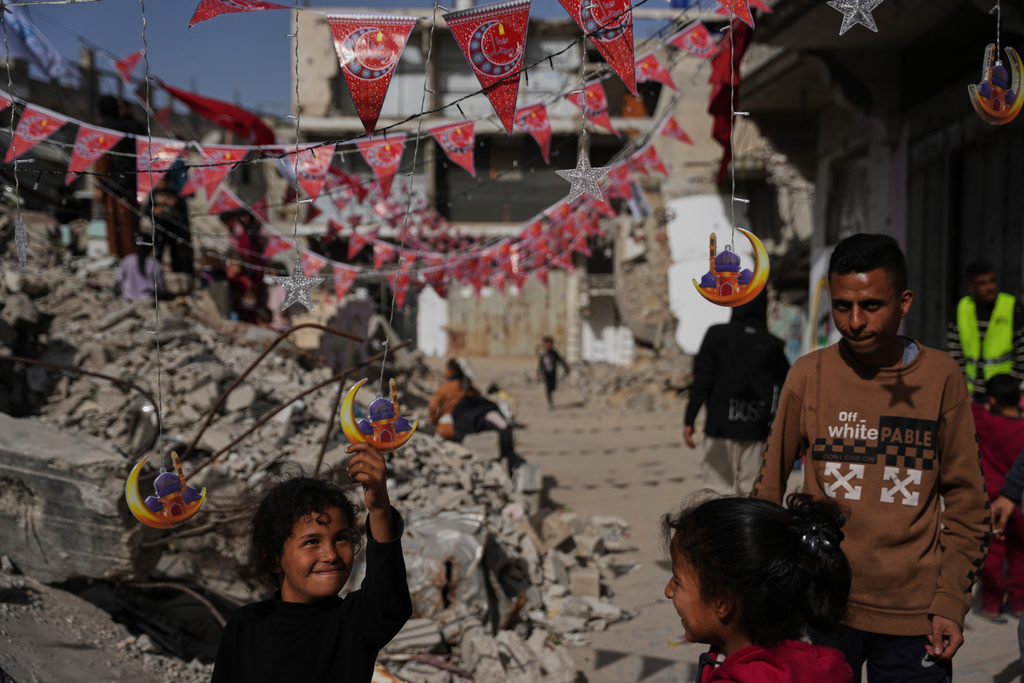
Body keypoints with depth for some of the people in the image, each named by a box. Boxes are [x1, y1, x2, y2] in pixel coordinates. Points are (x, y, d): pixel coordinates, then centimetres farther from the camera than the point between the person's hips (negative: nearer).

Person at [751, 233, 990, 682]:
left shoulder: (941, 377, -3)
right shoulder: (809, 375, -3)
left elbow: (965, 501, 1)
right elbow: (770, 484, 4)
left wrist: (951, 602, -3)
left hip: (914, 616, 0)